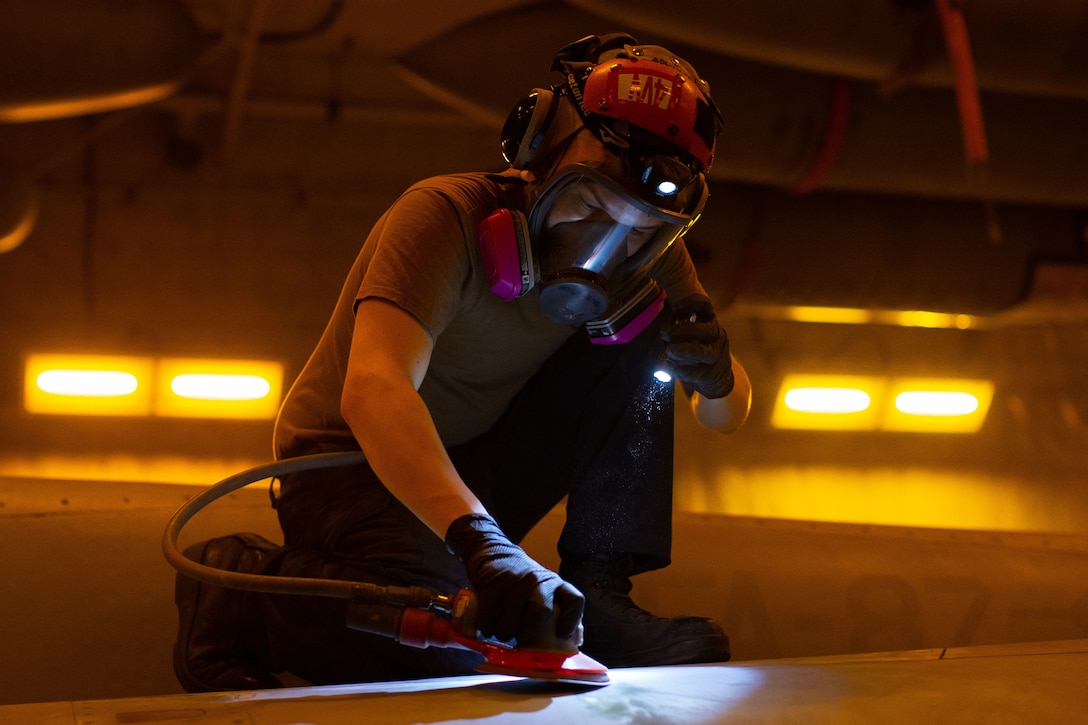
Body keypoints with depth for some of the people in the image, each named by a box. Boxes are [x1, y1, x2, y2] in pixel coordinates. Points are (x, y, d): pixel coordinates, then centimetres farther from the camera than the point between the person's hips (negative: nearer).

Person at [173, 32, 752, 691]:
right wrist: (480, 541, -60)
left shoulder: (648, 258, -7)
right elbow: (372, 392, -44)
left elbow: (731, 415, 1)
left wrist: (717, 379, -27)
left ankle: (598, 593, -8)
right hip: (352, 464, -6)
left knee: (640, 342, -12)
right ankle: (239, 593, -10)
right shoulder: (447, 217, -27)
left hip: (478, 465, 6)